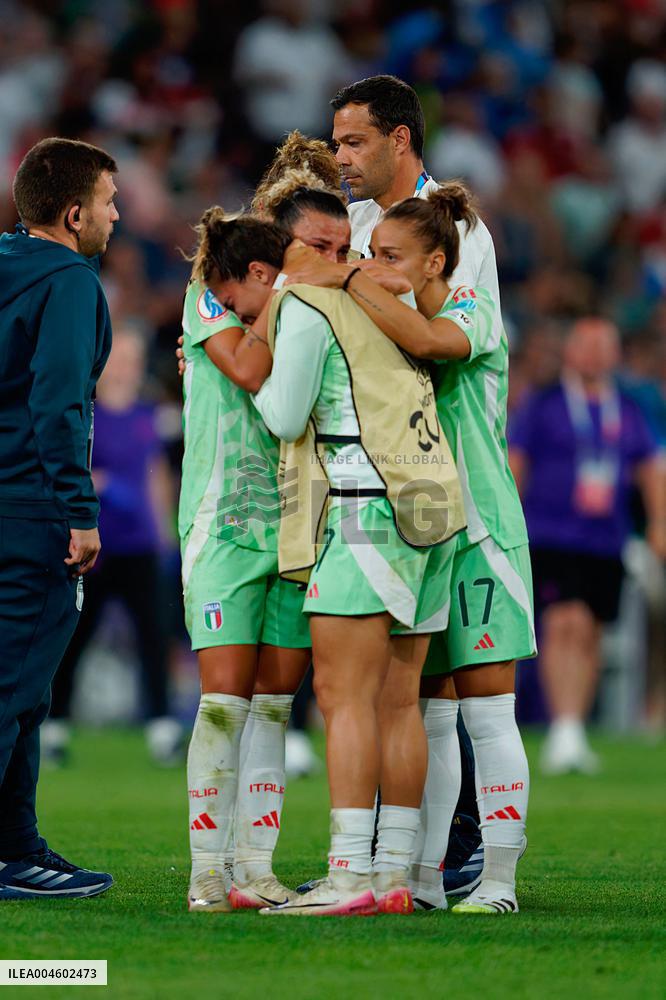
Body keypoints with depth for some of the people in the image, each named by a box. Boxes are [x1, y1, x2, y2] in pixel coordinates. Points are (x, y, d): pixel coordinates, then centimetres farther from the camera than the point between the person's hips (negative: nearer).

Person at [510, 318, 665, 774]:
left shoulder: (628, 412, 13)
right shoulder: (542, 406, 2)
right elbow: (513, 465, 1)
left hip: (607, 544, 4)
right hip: (552, 538, -4)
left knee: (590, 636, 8)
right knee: (566, 625, -18)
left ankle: (574, 736, 17)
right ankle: (564, 732, -21)